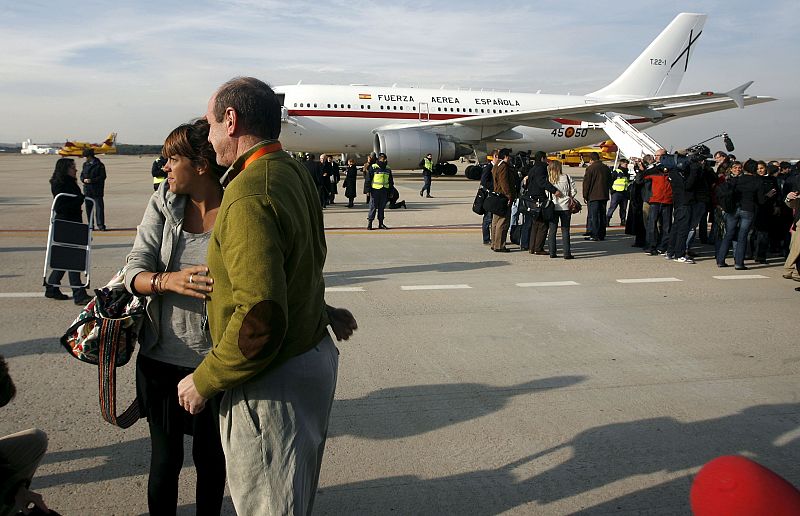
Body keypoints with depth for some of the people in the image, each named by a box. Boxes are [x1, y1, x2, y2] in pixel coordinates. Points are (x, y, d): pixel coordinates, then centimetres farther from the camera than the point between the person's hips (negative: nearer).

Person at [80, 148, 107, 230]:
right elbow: (82, 175, 17)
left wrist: (91, 180, -17)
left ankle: (100, 225, -3)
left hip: (97, 190, -5)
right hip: (87, 190, 5)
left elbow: (102, 177, -9)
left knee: (99, 206, -6)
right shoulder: (85, 164, 13)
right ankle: (90, 224, 14)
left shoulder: (99, 165, -4)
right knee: (88, 207, 7)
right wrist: (84, 179, -6)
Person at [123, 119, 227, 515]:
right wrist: (169, 281, -26)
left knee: (210, 457, 16)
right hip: (162, 358, 3)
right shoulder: (163, 203, -1)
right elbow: (134, 272, -7)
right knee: (165, 458, 15)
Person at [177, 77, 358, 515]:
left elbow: (260, 318, -30)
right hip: (315, 357, 10)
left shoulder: (249, 196, -26)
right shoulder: (294, 174, 6)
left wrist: (204, 380, -18)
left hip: (272, 385, -10)